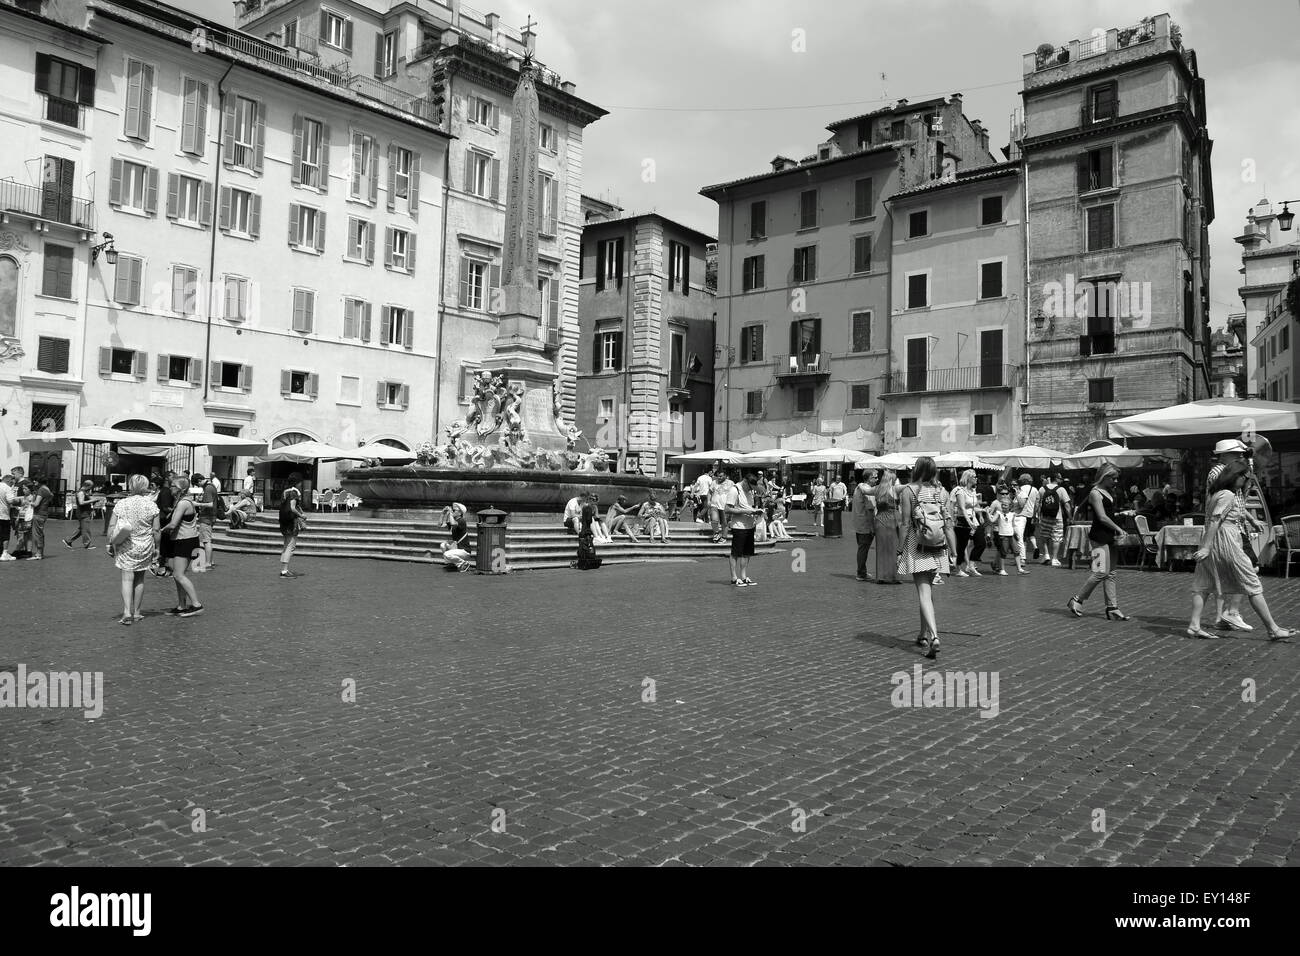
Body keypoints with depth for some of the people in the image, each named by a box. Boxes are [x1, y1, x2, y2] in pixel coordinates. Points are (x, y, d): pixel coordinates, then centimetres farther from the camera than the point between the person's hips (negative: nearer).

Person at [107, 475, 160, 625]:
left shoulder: (121, 504, -4)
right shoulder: (151, 505, -5)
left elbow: (112, 527, -2)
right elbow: (156, 531, -3)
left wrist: (110, 544, 8)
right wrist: (156, 547, 8)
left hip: (125, 547, -1)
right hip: (145, 547, 1)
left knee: (127, 579, 0)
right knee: (140, 579, 12)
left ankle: (127, 612, -13)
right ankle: (136, 612, 20)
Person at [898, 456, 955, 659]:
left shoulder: (908, 491, -8)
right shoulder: (942, 492, 3)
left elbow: (906, 524, -9)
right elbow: (948, 525, 1)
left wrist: (900, 549, -3)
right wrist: (954, 552, 5)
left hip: (916, 547, -4)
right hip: (937, 548, 4)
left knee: (923, 592, -6)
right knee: (927, 590, 19)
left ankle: (933, 636, -22)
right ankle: (924, 633, 30)